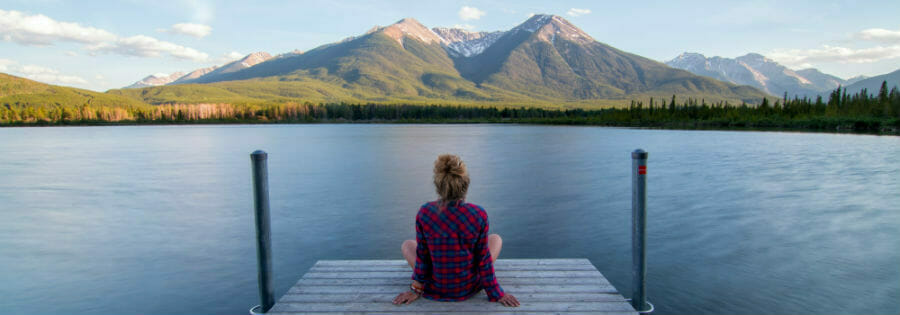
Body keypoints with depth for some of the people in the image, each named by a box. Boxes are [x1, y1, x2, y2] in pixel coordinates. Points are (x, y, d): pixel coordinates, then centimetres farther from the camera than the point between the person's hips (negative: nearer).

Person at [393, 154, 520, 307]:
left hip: (435, 290, 0)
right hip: (469, 288, 0)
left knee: (406, 245, 27)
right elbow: (483, 258, -12)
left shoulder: (424, 213, -20)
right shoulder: (478, 214, -21)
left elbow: (422, 255, -9)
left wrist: (416, 289, 7)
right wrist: (496, 293, 3)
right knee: (496, 238, 23)